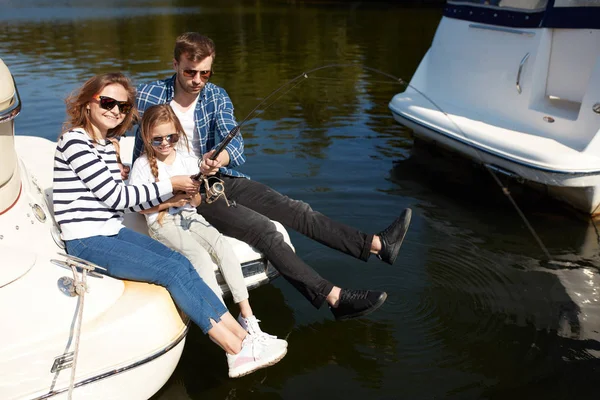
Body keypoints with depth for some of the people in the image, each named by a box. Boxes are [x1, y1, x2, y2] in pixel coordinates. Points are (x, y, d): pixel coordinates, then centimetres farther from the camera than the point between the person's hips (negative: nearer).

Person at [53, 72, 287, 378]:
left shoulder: (109, 144, 14)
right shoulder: (74, 141, -11)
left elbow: (120, 198, 12)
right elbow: (114, 196, -15)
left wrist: (177, 196, 2)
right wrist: (170, 185, -9)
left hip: (114, 232, 7)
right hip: (86, 242, -7)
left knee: (179, 262, -14)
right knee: (171, 270, -20)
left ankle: (242, 338, -17)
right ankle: (238, 352, -18)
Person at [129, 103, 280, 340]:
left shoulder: (188, 160, 9)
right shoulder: (143, 165, -2)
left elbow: (197, 202, 10)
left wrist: (192, 195, -14)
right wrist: (170, 200, -14)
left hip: (189, 216, 4)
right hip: (161, 223, -4)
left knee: (223, 246, -23)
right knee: (199, 255, -30)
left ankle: (246, 314, -22)